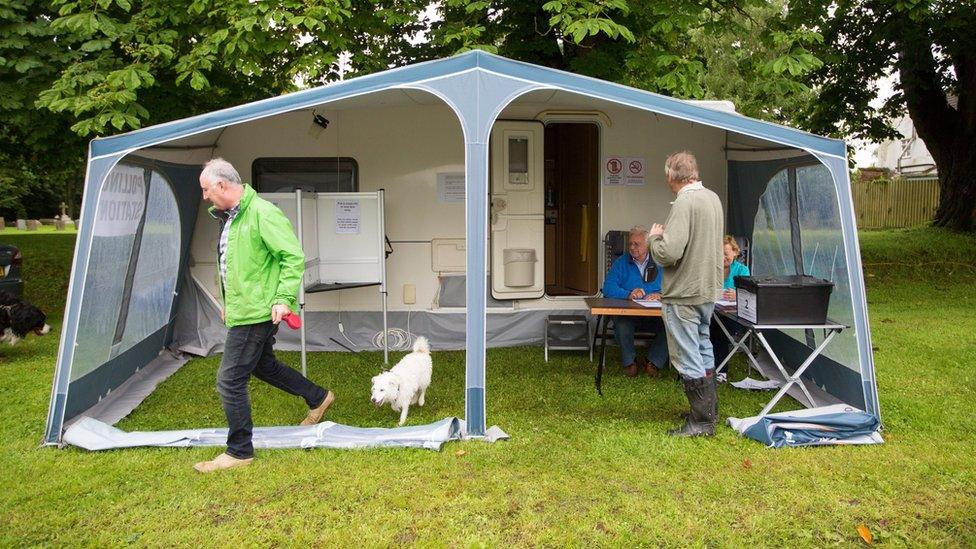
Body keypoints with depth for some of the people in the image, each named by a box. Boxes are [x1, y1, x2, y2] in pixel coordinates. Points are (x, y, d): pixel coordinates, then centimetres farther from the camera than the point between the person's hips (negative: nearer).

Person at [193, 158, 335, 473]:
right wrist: (227, 302, 25)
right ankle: (318, 398, 39)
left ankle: (239, 452, 8)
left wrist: (283, 299, -25)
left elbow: (294, 257, -21)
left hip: (257, 312, -10)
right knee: (262, 365, 23)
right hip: (242, 309, 11)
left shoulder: (262, 214, -19)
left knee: (230, 380, -6)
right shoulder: (228, 217, 12)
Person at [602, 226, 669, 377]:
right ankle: (629, 361, -7)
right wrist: (628, 294, -22)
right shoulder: (620, 263, 8)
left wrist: (660, 295, -22)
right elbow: (608, 288, -6)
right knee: (621, 325, -34)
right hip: (627, 313, -1)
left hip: (655, 314, 1)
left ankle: (654, 361, -5)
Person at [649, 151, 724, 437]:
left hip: (684, 293, -9)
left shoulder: (684, 203, -21)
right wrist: (666, 234, 14)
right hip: (709, 288, 9)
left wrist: (655, 236, -7)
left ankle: (702, 421, 8)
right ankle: (709, 410, 33)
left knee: (688, 358, 0)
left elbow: (668, 253, -27)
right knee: (703, 349, 21)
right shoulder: (713, 198, 8)